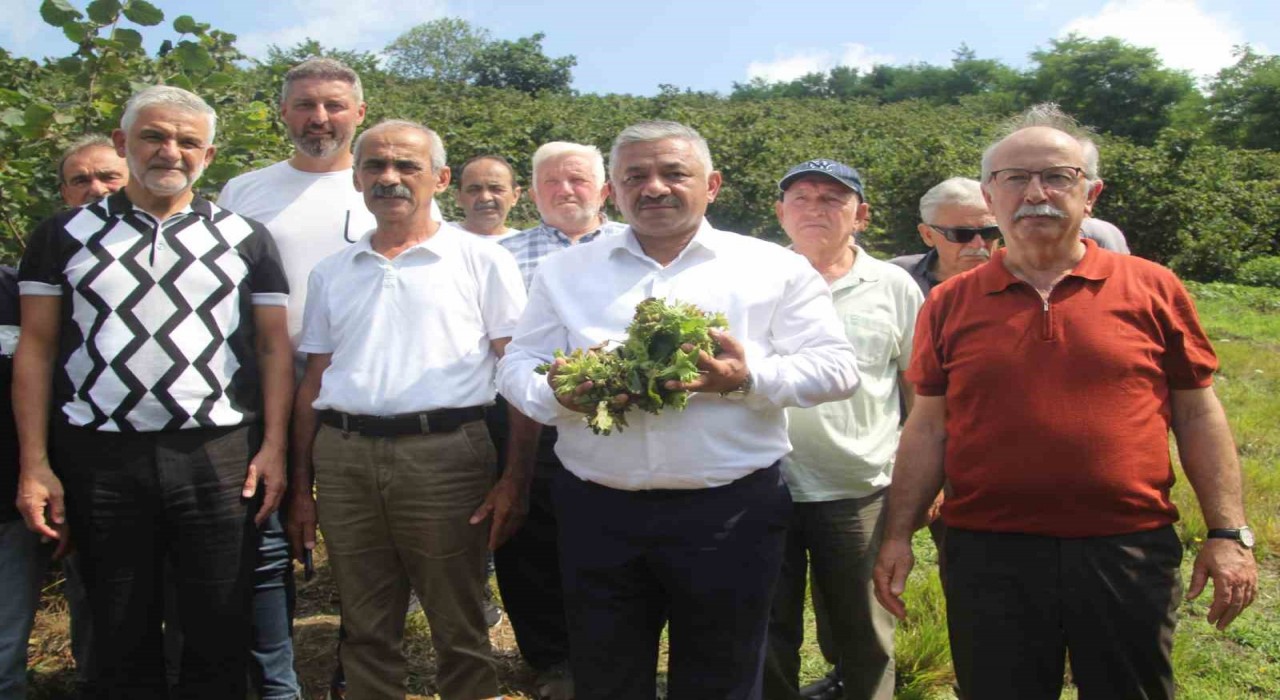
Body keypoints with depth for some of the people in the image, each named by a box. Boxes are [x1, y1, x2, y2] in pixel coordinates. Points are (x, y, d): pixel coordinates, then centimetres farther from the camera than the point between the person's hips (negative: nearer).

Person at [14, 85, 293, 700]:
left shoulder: (245, 238, 7)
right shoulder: (65, 234, 7)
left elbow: (274, 345, 5)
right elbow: (36, 349, 5)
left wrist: (273, 447, -4)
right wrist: (34, 464, -2)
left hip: (220, 457, 0)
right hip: (100, 460, 1)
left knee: (220, 637, 7)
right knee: (121, 640, 12)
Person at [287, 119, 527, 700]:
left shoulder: (481, 261, 3)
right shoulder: (331, 273, 15)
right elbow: (311, 384, 17)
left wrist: (515, 479, -8)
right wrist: (301, 488, 12)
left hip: (443, 453, -3)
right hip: (343, 457, 4)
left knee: (459, 628, 5)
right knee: (366, 629, 13)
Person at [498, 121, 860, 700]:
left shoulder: (775, 268, 4)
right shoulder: (564, 271, 11)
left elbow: (837, 368, 0)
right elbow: (518, 364, 10)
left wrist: (750, 379, -18)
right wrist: (556, 394, -13)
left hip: (730, 514, -2)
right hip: (596, 513, 2)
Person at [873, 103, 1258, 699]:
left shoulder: (1152, 289, 1)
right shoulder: (950, 305, 3)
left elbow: (1198, 415, 5)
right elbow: (928, 427, 6)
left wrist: (1228, 533, 1)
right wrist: (898, 534, 3)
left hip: (1129, 554, 0)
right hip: (989, 558, 1)